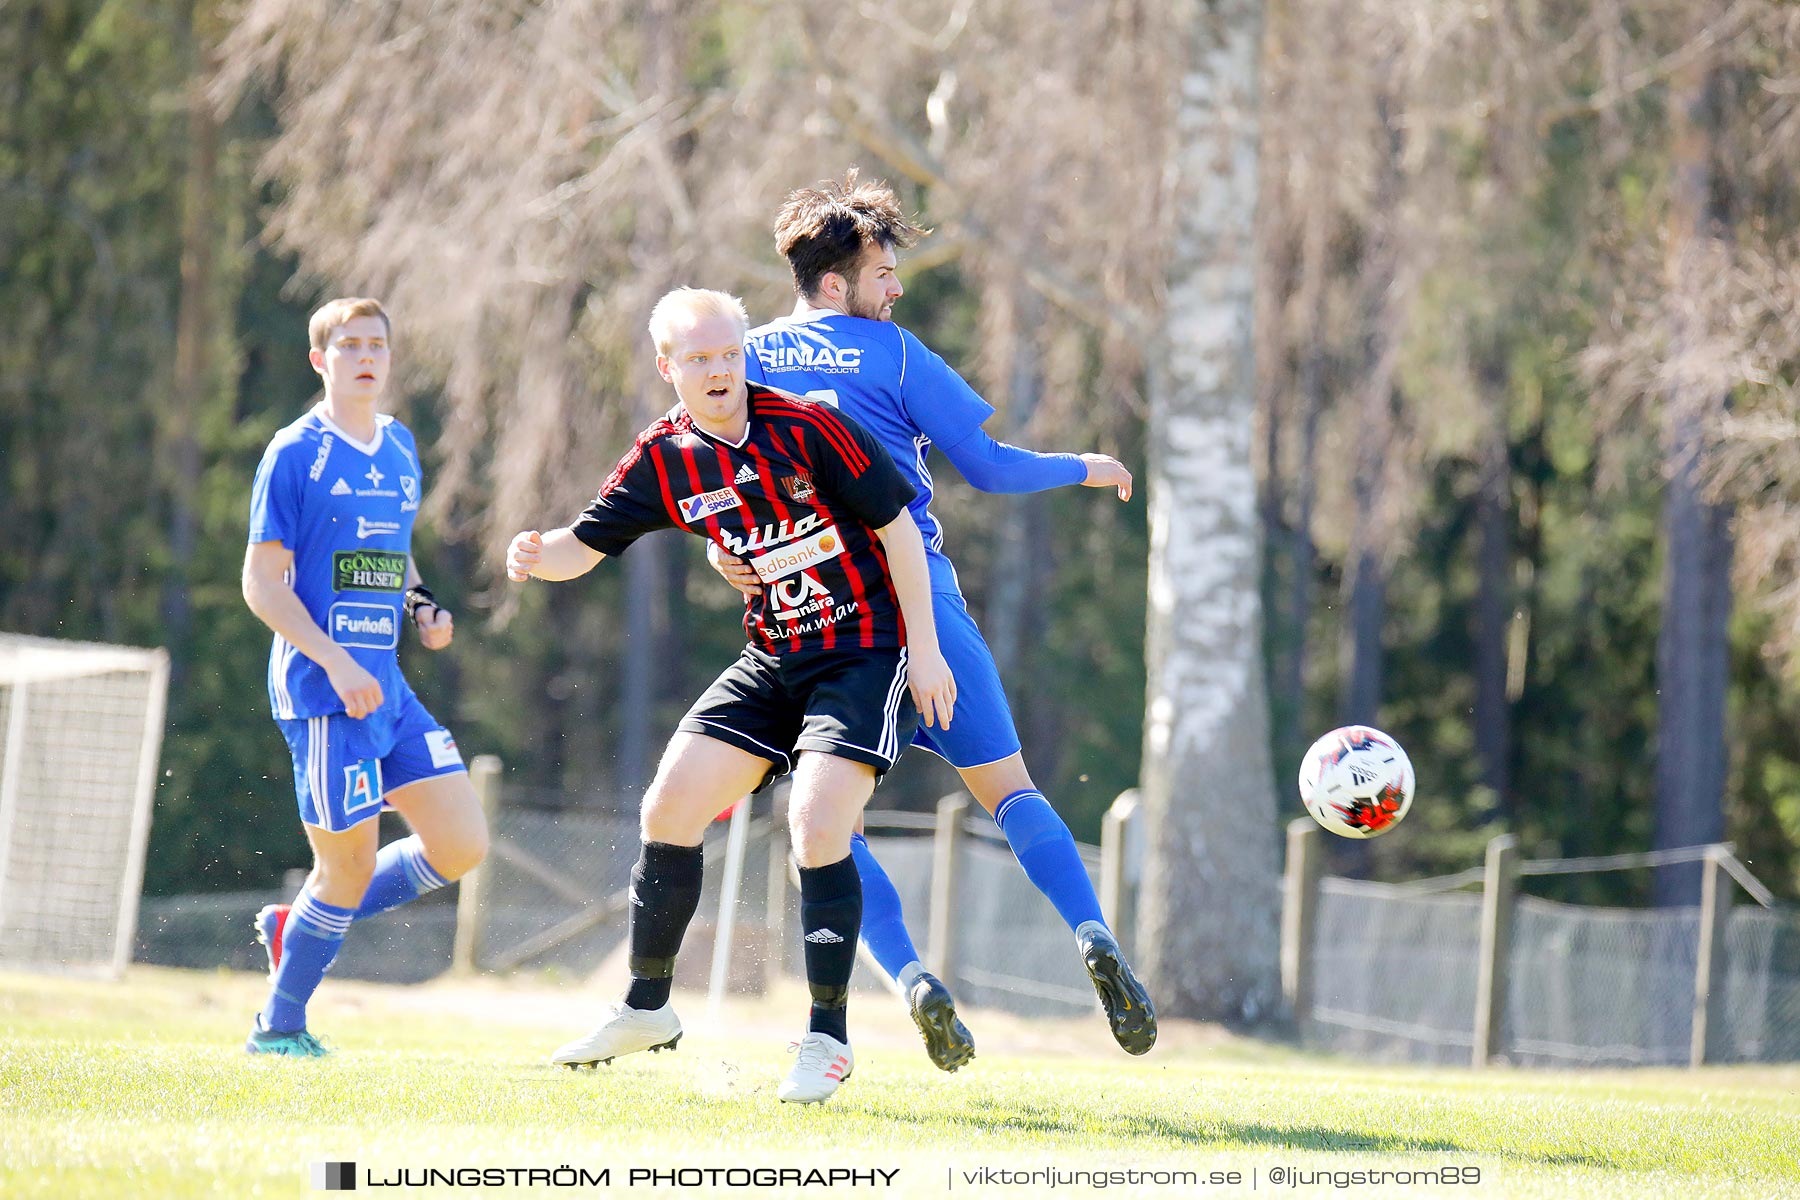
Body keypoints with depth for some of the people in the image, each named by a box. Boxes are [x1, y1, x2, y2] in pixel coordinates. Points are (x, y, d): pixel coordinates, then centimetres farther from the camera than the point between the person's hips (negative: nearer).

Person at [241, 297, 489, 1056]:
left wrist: (421, 608, 6)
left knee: (461, 844, 2)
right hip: (322, 694, -7)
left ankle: (297, 924, 17)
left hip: (387, 688, 7)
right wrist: (336, 662, -19)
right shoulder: (296, 454, -8)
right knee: (351, 868, -4)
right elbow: (262, 581, -10)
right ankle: (279, 1028, 13)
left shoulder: (400, 448, 14)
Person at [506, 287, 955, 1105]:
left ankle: (828, 1039, -9)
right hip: (773, 660, 6)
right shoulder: (662, 461, -2)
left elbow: (898, 526, -11)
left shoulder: (807, 428, -17)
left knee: (816, 825, -21)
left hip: (868, 652, -6)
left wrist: (923, 647, -13)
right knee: (668, 807, 0)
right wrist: (538, 555, -22)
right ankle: (647, 1008, 18)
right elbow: (587, 543, 2)